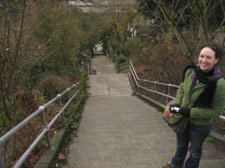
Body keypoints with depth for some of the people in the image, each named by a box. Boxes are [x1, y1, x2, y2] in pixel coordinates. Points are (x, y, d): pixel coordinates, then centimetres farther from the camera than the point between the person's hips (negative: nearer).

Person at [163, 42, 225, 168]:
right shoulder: (190, 71, -15)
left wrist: (191, 112, -25)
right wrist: (177, 103, -9)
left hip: (200, 125, -4)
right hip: (183, 119, 5)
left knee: (195, 150, 25)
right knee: (181, 145, 30)